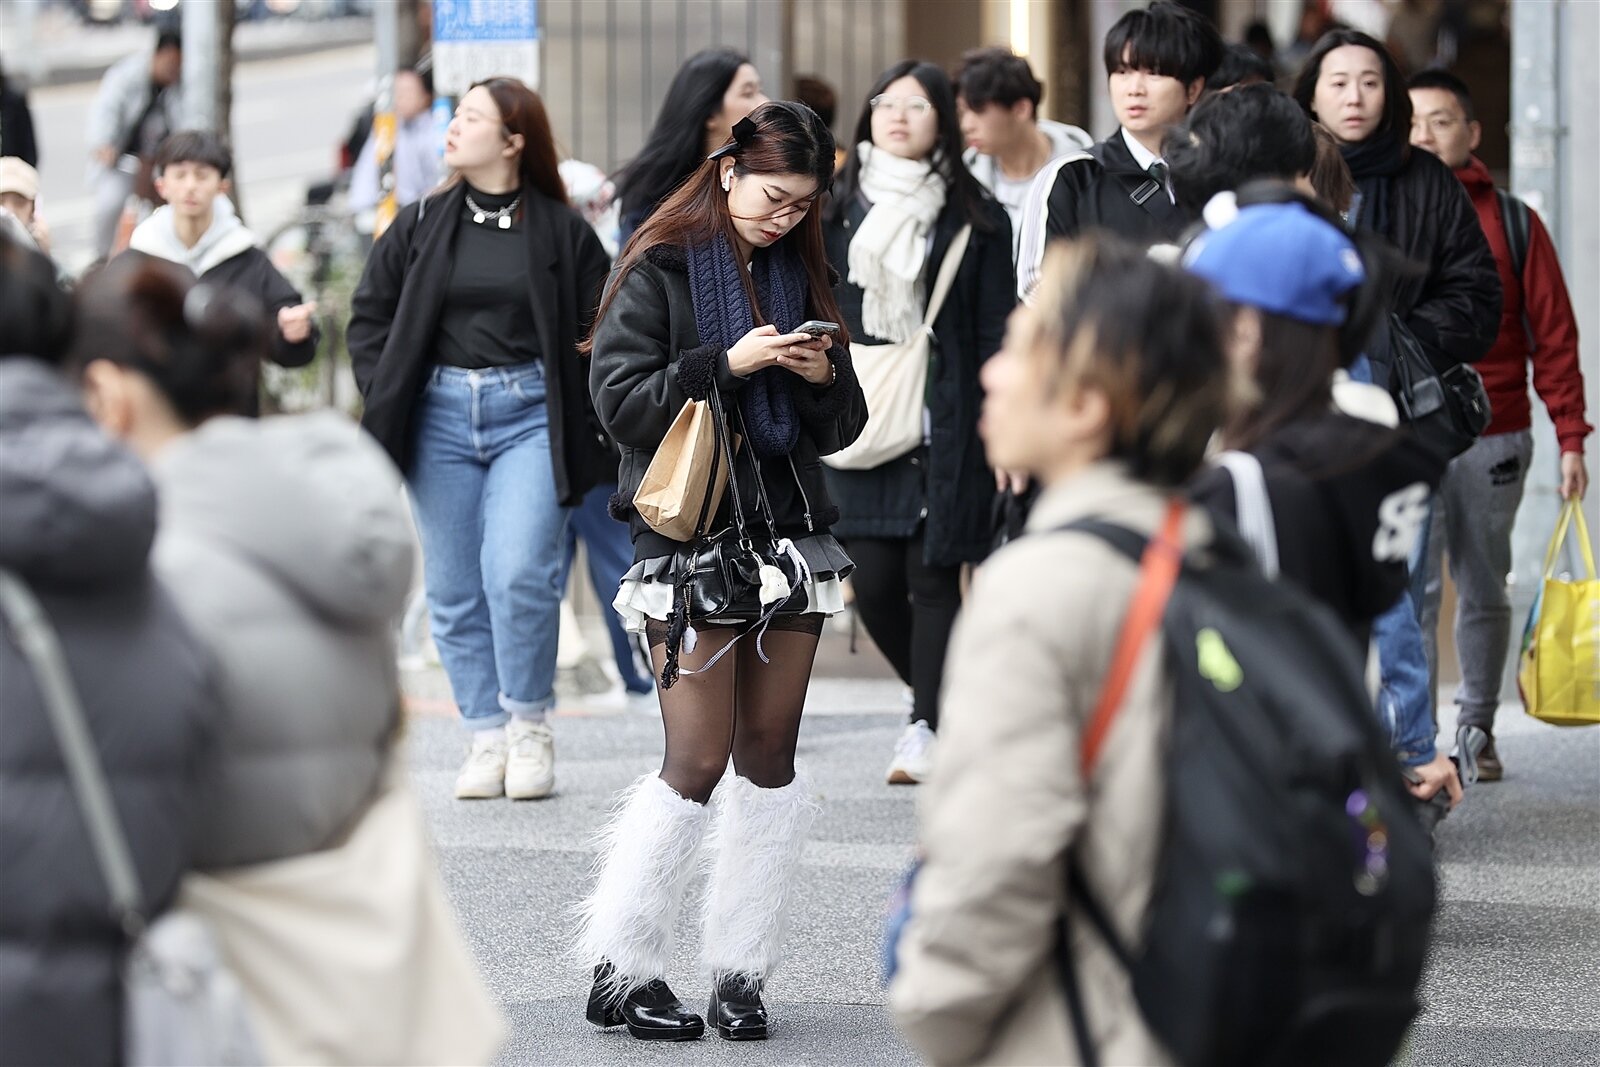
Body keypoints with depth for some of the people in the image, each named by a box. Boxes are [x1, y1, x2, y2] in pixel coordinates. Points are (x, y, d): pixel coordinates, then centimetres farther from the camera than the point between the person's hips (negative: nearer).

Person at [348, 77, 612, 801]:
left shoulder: (562, 231, 1)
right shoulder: (422, 225, 8)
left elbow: (600, 328, 6)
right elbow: (370, 315, 13)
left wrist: (579, 418, -2)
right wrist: (387, 401, 2)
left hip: (529, 415, -3)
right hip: (441, 416, 3)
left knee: (519, 573, -15)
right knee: (454, 590, 4)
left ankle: (530, 727, 2)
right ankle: (486, 737, 13)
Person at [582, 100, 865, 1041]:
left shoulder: (800, 273, 14)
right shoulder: (660, 268, -2)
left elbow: (840, 429, 17)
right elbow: (620, 399, -10)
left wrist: (824, 379, -5)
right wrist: (726, 363, -18)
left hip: (790, 530, 6)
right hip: (690, 534, -5)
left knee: (771, 755, 3)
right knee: (700, 760, -9)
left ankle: (743, 973, 10)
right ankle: (621, 970, 2)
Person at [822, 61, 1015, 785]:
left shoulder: (973, 218, 4)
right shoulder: (837, 210, 11)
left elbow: (996, 331, 2)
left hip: (946, 422, -2)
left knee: (932, 576, -4)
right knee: (872, 580, -1)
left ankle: (928, 729, 1)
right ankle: (935, 693, 23)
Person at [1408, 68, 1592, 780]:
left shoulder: (1513, 223, 6)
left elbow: (1554, 334, 6)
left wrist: (1570, 438, 0)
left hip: (1494, 439, 1)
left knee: (1483, 590, 8)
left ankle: (1477, 728, 19)